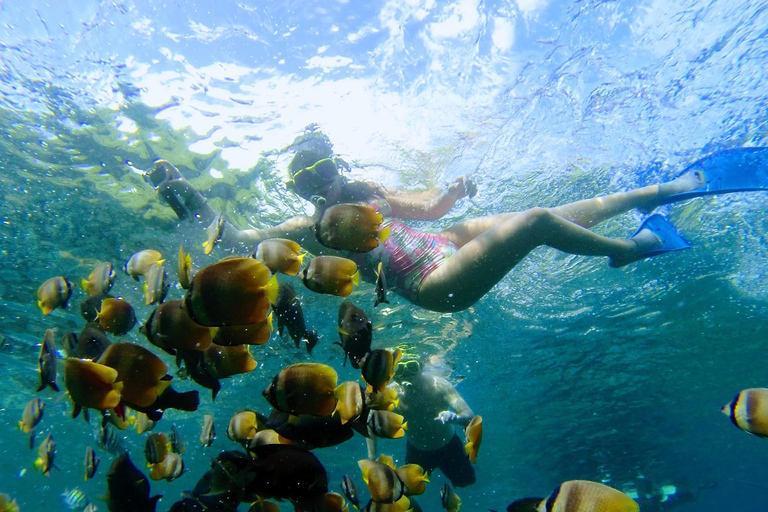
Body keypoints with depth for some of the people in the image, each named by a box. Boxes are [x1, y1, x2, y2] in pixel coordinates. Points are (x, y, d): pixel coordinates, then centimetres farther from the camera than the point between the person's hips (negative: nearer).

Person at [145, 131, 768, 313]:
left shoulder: (365, 189, 15)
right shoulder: (306, 228, 1)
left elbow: (428, 207, 18)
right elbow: (237, 239, -5)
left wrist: (454, 191, -3)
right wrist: (187, 195, -11)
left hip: (448, 242, 7)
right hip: (433, 282, -6)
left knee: (556, 214, 1)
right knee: (537, 221, -22)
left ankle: (670, 186, 17)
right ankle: (629, 248, 5)